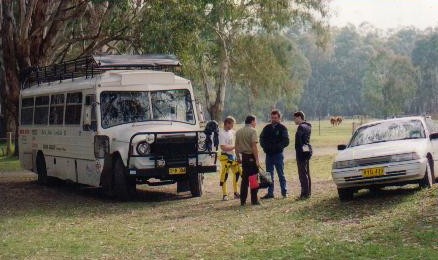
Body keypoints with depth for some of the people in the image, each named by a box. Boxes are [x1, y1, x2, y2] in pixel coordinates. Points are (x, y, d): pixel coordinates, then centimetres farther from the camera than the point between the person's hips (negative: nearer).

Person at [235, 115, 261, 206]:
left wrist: (238, 157, 23)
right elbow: (254, 146, -18)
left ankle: (243, 200, 12)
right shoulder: (252, 131, -10)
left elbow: (236, 146, 14)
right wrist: (257, 160, -17)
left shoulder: (239, 132, 11)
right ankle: (254, 200, 1)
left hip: (244, 157, 6)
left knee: (244, 179, 11)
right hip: (252, 157, -6)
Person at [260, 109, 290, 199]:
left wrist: (276, 147, -19)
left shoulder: (282, 128, -2)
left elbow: (286, 142, -9)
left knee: (281, 174, 1)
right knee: (269, 175, 8)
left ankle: (284, 192, 8)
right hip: (268, 154, 4)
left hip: (278, 154, -4)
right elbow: (262, 139, 9)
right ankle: (270, 193, 14)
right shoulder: (267, 128, 10)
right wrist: (266, 147, -10)